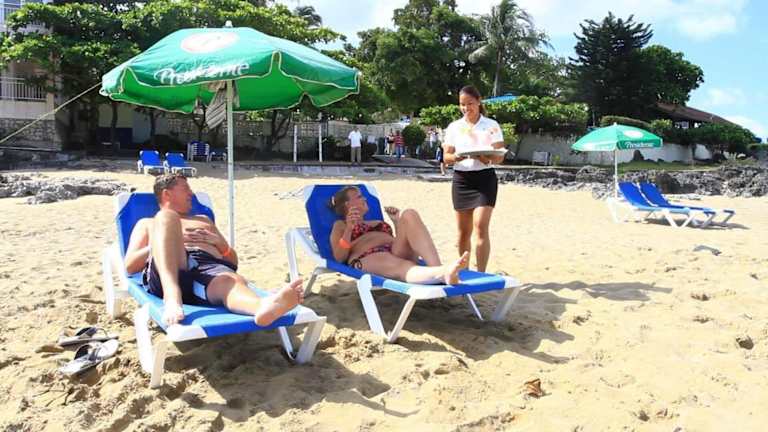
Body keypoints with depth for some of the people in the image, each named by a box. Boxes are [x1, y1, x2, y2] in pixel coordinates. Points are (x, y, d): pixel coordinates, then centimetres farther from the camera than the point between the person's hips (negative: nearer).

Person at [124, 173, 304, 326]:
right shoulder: (147, 223, 32)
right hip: (165, 275, -1)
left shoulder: (204, 220, 40)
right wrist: (169, 240, 3)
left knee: (231, 280, -37)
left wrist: (219, 242, 11)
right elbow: (130, 265, 14)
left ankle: (265, 307, -74)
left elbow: (233, 262, 32)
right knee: (167, 217, -29)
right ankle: (172, 297, -50)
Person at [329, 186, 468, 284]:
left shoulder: (377, 222, 38)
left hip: (398, 252, 5)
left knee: (409, 214, -22)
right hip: (368, 258, -5)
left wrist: (398, 222, 20)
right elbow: (339, 257, 4)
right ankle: (443, 274, -75)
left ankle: (439, 269, -45)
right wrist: (348, 229, -7)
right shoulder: (340, 225, 24)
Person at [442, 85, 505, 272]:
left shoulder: (492, 125, 2)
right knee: (463, 231, 8)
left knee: (481, 227, -13)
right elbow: (446, 157, 3)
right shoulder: (453, 127, 8)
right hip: (461, 179, 3)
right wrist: (456, 157, -21)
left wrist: (488, 158, -26)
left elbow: (500, 156, -3)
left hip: (485, 178, -2)